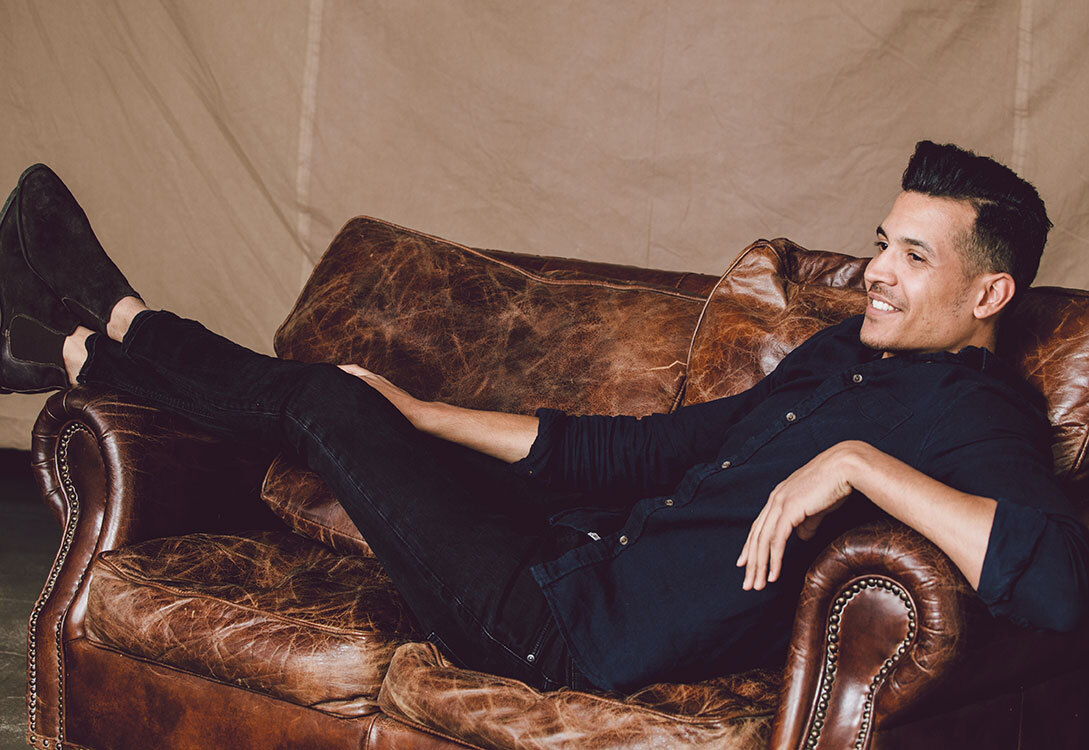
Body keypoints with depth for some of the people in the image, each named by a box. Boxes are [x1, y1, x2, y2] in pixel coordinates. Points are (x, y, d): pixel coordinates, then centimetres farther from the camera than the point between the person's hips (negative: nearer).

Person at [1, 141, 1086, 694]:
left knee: (318, 401, 2)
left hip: (579, 630, -7)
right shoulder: (839, 352, 13)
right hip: (587, 550, 7)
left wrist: (861, 463, -34)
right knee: (354, 404, 18)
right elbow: (635, 450, 17)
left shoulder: (976, 415, -14)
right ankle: (118, 324, 40)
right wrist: (415, 416, 18)